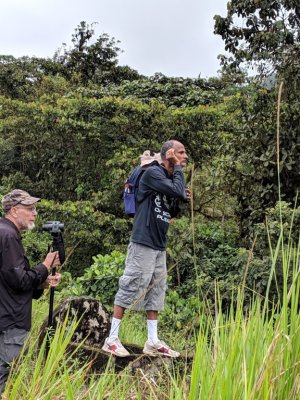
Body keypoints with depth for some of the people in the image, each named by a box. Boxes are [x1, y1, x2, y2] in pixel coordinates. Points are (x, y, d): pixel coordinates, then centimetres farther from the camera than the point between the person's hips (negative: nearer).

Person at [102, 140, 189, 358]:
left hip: (160, 246, 9)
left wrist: (183, 200, 4)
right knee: (130, 288, -5)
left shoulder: (170, 178, 15)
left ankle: (153, 341, 16)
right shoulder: (153, 173, -10)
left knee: (155, 292, 10)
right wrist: (178, 168, -8)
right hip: (143, 243, -9)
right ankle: (112, 339, 2)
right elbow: (178, 191, -22)